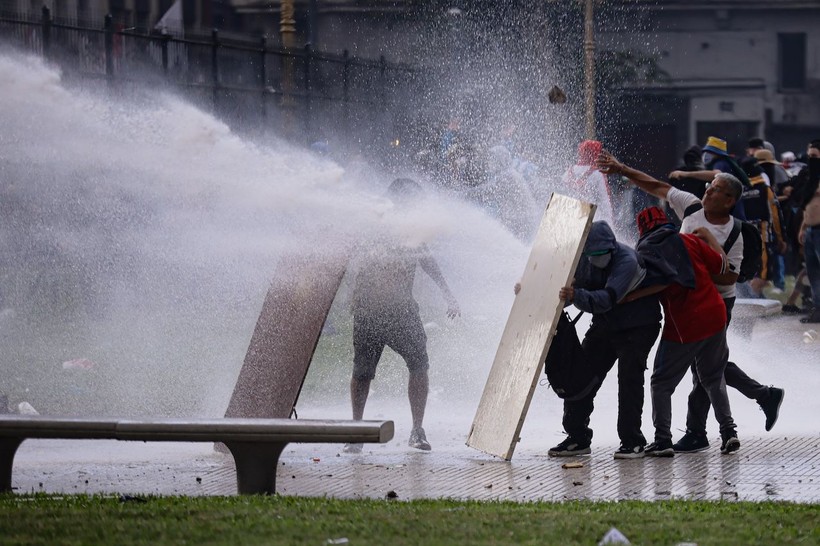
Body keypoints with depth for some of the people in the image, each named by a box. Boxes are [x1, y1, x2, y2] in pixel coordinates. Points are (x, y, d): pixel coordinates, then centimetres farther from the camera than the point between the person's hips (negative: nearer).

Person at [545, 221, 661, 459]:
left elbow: (607, 299, -40)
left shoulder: (627, 260, -28)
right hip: (604, 326, 7)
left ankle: (632, 442, -8)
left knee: (629, 377, -15)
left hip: (636, 326, -6)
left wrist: (577, 296, -56)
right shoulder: (584, 260, -8)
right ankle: (577, 437, 9)